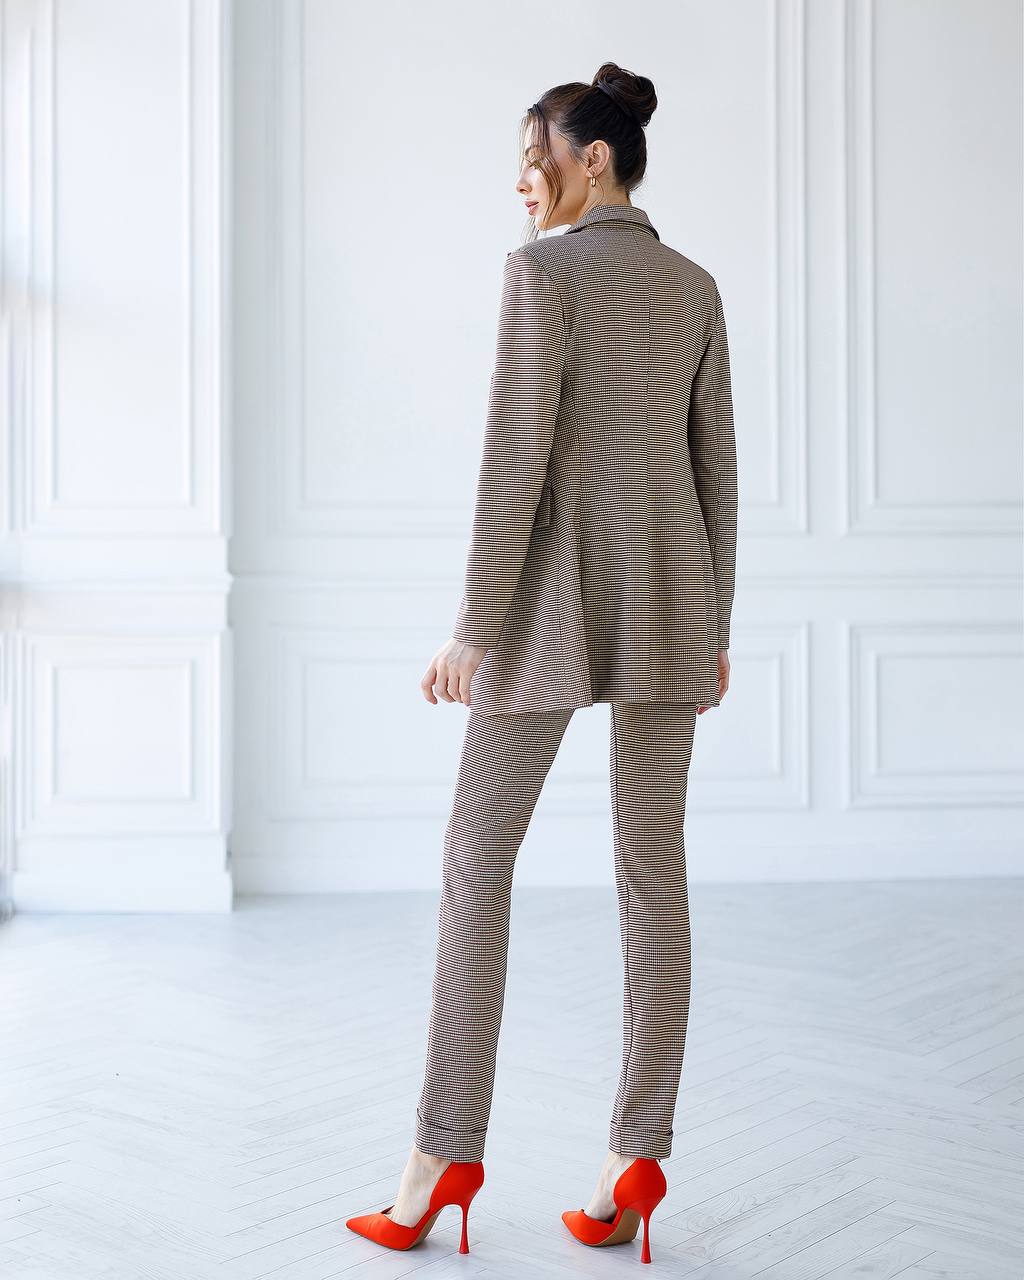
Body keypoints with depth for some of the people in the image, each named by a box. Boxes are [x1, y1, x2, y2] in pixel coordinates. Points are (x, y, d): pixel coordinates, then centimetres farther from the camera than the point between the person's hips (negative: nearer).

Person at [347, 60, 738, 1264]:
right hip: (671, 586, 6)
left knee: (479, 852, 3)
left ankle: (446, 1148, 4)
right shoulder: (696, 285, 13)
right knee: (652, 862, 4)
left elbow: (515, 454, -14)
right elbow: (714, 464, 13)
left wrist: (474, 623, -12)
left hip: (559, 588, -6)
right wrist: (712, 625, 18)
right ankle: (637, 1156, 3)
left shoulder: (542, 268, -6)